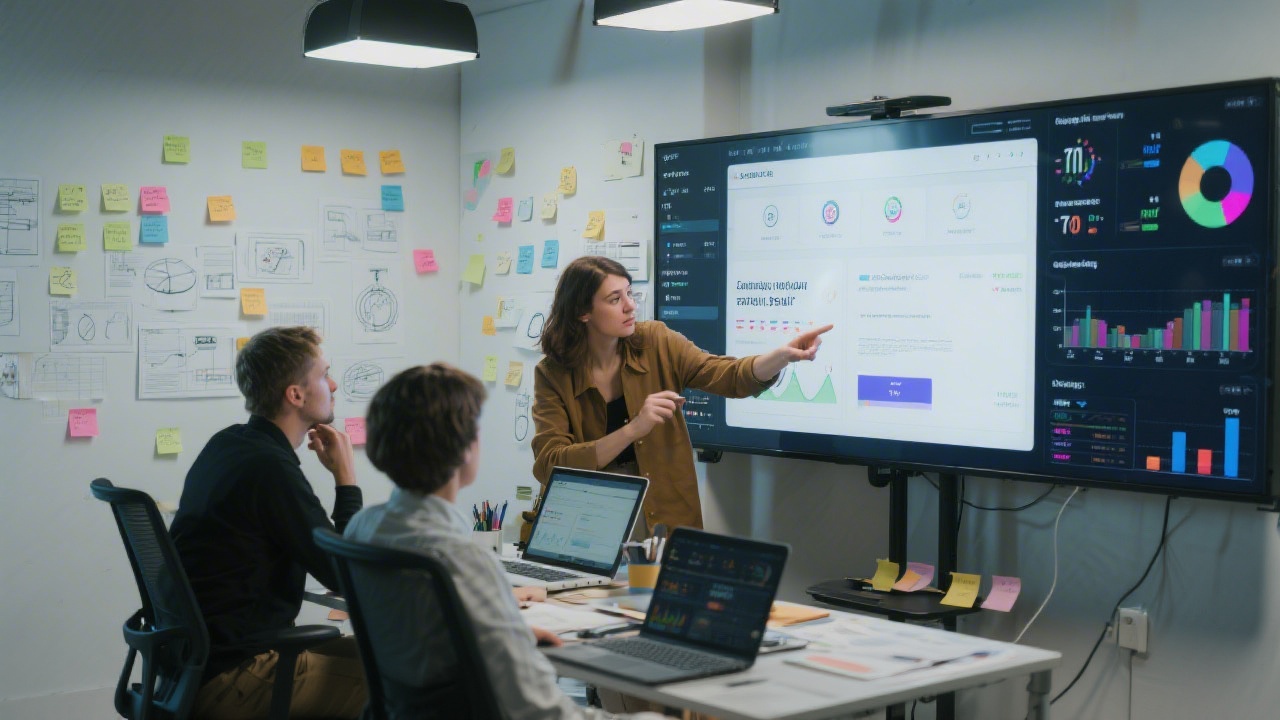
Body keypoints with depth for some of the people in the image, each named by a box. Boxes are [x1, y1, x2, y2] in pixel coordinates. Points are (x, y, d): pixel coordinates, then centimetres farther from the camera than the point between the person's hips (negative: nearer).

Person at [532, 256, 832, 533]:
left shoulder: (655, 342, -3)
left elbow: (732, 378, -4)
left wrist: (783, 355, -24)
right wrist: (633, 430, -26)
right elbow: (548, 464, -16)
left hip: (666, 516, 1)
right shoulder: (553, 375, -7)